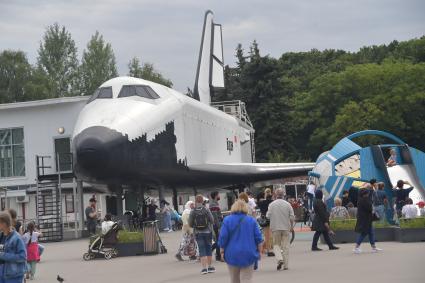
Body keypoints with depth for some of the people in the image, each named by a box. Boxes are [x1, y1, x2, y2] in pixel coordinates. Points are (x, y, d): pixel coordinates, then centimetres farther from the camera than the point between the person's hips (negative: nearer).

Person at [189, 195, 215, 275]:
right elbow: (212, 221, -9)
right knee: (209, 249, 13)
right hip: (207, 232, 0)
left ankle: (204, 268, -3)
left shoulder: (192, 212, -8)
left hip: (198, 233, 0)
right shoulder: (206, 210, -9)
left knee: (202, 250, 3)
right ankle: (210, 267, 20)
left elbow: (190, 224, -5)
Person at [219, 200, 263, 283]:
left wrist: (222, 251, 3)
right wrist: (259, 251, 10)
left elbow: (223, 238, -6)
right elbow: (258, 238, 1)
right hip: (248, 254, 0)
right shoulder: (251, 220, 1)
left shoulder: (227, 220, -3)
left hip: (232, 254, 0)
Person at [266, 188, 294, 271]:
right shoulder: (287, 204, -3)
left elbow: (268, 216, -5)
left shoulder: (272, 204, -6)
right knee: (286, 246, 7)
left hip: (275, 228, -1)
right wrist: (292, 226, 10)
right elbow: (292, 217, -3)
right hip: (286, 228, 1)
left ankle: (279, 259, -14)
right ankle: (286, 265, 7)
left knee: (276, 245, 10)